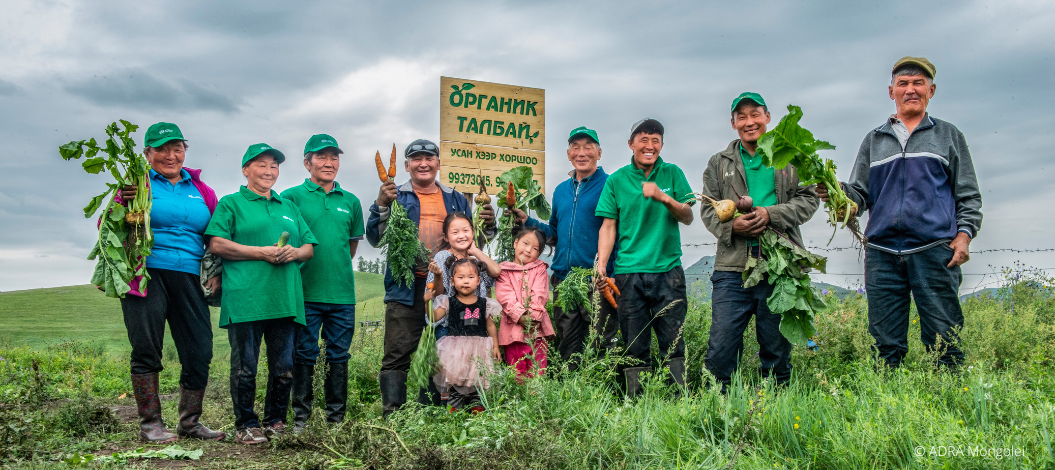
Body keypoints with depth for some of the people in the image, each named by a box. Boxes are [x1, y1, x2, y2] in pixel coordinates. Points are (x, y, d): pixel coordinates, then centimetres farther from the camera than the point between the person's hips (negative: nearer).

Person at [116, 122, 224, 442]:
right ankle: (150, 425, 9)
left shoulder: (201, 191, 16)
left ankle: (190, 422, 16)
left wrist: (216, 272, 6)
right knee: (147, 351, -1)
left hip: (188, 278, 4)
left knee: (200, 351, 2)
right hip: (147, 275, -4)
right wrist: (123, 204, -18)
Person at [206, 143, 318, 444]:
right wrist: (261, 252, -12)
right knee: (245, 366, -2)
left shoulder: (289, 207, 23)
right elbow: (217, 244, -6)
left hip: (285, 299, 5)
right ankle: (245, 425, 10)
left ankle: (276, 422, 21)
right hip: (245, 300, -5)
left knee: (283, 367, 7)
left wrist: (295, 252, -3)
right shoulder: (232, 204, 7)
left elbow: (310, 247, 21)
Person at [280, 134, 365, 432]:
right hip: (306, 292, -3)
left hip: (343, 293, 4)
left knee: (339, 356, 8)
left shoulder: (350, 201, 12)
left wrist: (338, 270, 12)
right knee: (305, 355, 2)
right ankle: (300, 418, 12)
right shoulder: (292, 197, 1)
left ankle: (336, 417, 18)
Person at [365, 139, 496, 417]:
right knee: (397, 356, -5)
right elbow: (376, 239, -2)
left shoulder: (456, 200, 16)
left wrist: (488, 226, -2)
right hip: (406, 290, -3)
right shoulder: (396, 196, 6)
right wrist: (381, 206, -16)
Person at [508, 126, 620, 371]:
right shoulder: (561, 190, 17)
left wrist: (615, 276, -18)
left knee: (602, 346, -4)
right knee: (567, 349, 12)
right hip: (563, 279, 6)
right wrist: (527, 221, 10)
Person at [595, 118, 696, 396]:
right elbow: (608, 227, 5)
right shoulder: (616, 180, 8)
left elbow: (688, 217, 5)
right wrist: (601, 266, -7)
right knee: (635, 346, 3)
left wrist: (663, 197, -13)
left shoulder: (672, 174, 10)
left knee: (673, 342, -1)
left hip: (668, 270, 0)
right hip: (629, 273, 0)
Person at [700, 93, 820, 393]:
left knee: (777, 347, 7)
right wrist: (731, 225, -11)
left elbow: (808, 199, 6)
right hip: (732, 267, 0)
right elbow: (708, 209, 10)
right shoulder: (719, 163, 15)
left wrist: (771, 214, -10)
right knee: (721, 347, -5)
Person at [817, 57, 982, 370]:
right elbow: (860, 194, 13)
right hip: (882, 252, 2)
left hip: (934, 250, -1)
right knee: (885, 342, 2)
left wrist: (964, 233, -3)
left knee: (943, 338, -4)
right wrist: (838, 191, -9)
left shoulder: (949, 136, 16)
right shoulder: (874, 140, 19)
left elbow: (968, 195, 13)